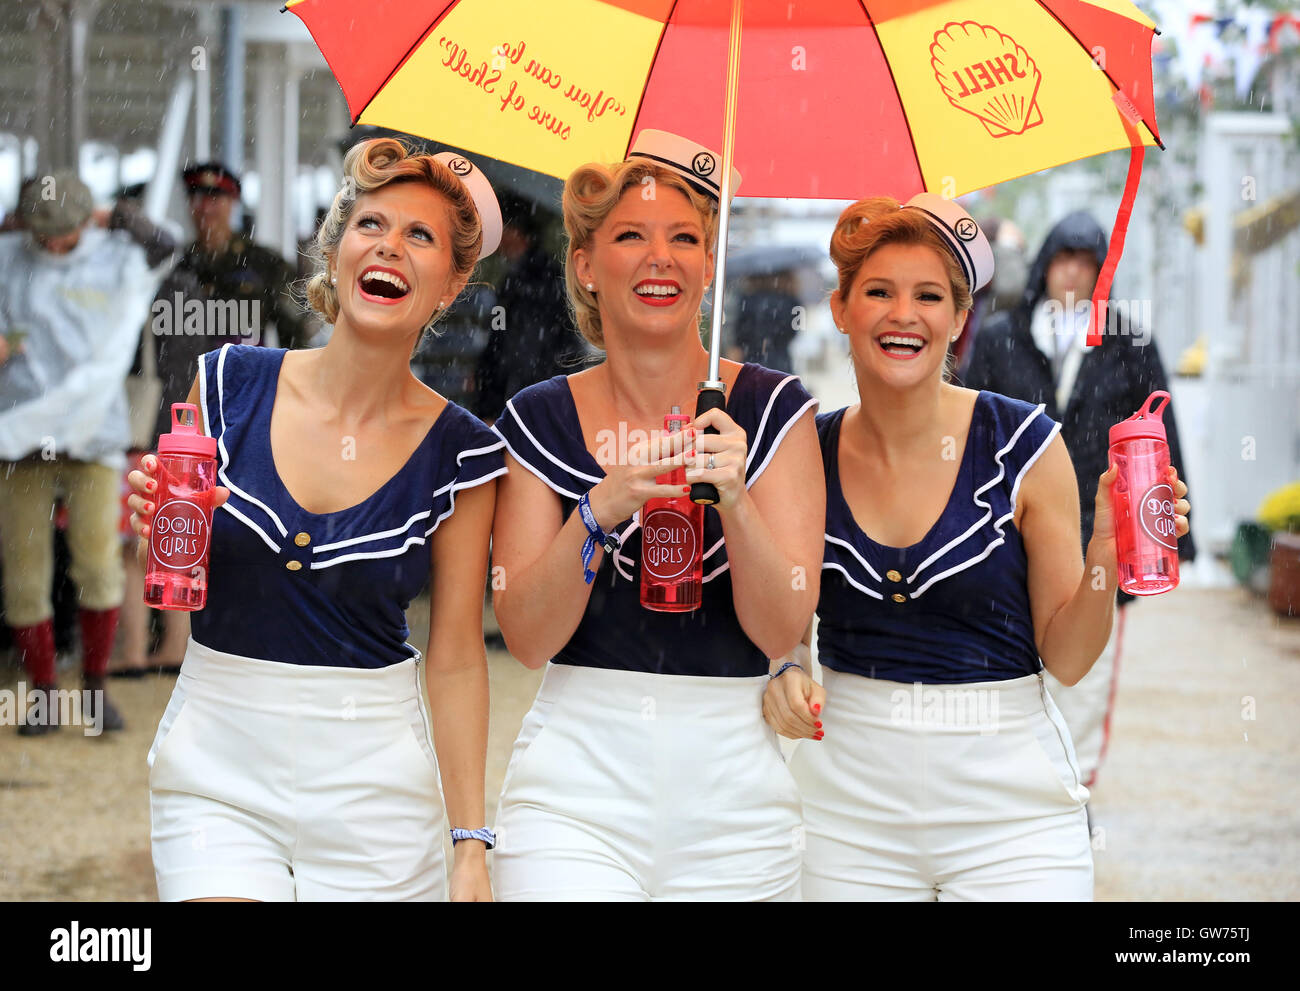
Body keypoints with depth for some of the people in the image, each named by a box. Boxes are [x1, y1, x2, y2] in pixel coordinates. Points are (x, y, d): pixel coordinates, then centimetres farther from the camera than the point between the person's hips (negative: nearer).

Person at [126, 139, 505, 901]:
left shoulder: (460, 453, -5)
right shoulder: (231, 382, -2)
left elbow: (456, 659, 0)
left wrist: (472, 843, -2)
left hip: (371, 785, 0)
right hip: (217, 769, 1)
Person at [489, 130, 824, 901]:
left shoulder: (771, 409, 0)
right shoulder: (543, 419, 1)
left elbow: (781, 632, -6)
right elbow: (528, 638, -5)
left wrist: (733, 497, -22)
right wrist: (601, 510, -20)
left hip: (734, 801, 1)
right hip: (576, 790, -1)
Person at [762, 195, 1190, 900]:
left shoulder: (1024, 446, -6)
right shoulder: (811, 453, -1)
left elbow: (1065, 658, -3)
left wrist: (1107, 553, -19)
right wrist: (786, 673, -8)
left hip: (1010, 806, -2)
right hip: (848, 806, 2)